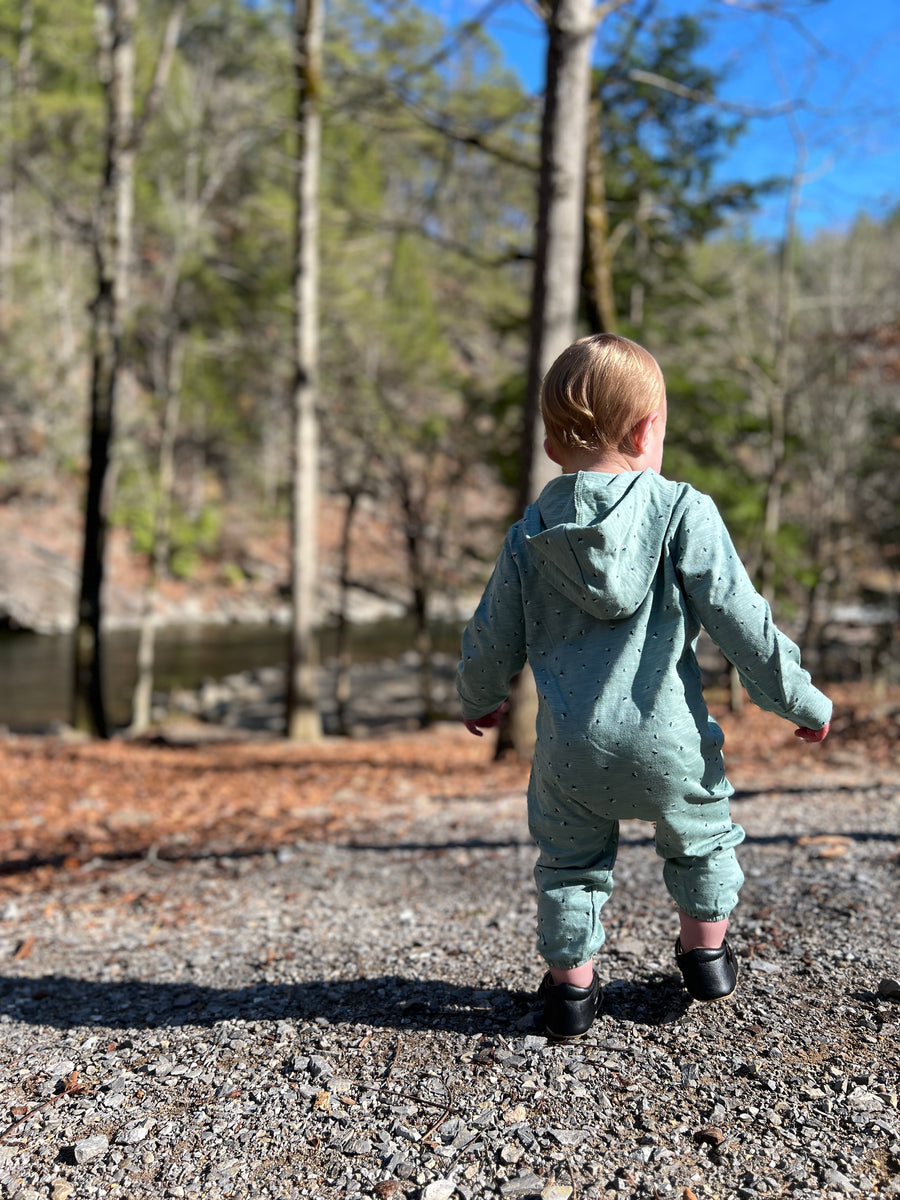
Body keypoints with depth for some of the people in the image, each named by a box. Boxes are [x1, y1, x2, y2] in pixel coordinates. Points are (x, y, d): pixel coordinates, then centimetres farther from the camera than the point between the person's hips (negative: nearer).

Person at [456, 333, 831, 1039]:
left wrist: (479, 700, 28)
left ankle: (571, 985, 29)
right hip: (667, 741, -1)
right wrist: (799, 699, 4)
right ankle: (708, 957, 42)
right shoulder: (683, 512, -9)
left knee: (570, 862, 22)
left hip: (571, 749, 1)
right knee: (700, 836, 27)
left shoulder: (531, 533, 1)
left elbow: (494, 640, 8)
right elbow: (739, 619, -9)